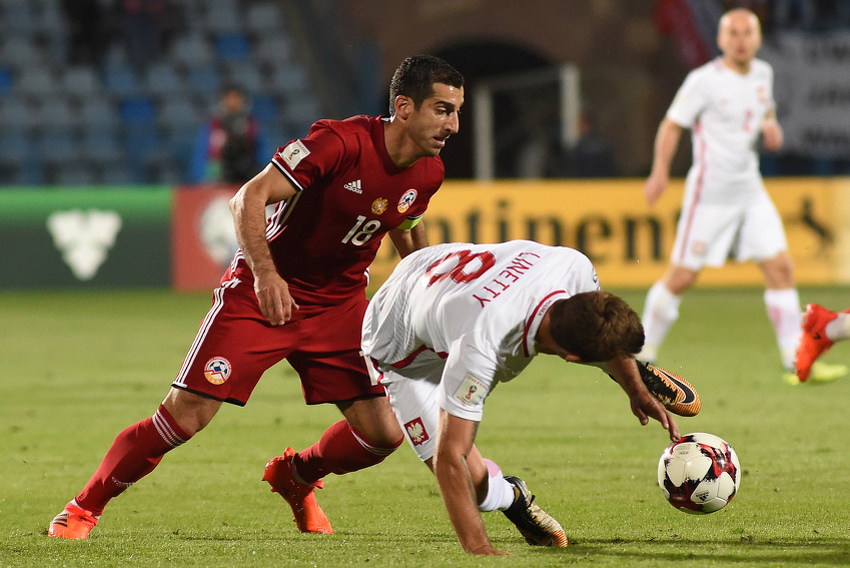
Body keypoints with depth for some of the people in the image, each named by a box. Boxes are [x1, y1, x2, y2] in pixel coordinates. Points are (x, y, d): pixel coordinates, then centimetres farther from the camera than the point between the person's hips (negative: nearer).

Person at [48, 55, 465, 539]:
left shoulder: (427, 174, -4)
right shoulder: (341, 142, -25)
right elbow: (250, 198, -26)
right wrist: (265, 273, -37)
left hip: (340, 303, 6)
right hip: (262, 293, -6)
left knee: (383, 433, -5)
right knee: (186, 415, -12)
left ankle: (295, 475, 28)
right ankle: (84, 508, 7)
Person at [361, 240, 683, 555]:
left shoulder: (575, 266, -32)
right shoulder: (479, 347, -50)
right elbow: (448, 457, -47)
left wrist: (636, 389, -8)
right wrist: (477, 548, -51)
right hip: (404, 348, -6)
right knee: (474, 483, -14)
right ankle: (509, 496, 20)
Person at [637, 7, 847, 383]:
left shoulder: (763, 74, 8)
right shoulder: (704, 81, -11)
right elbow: (672, 125, -8)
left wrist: (771, 126, 1)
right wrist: (660, 172, -19)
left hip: (750, 190, 6)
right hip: (709, 193, -6)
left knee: (780, 267, -5)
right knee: (681, 277, -3)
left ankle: (796, 362, -3)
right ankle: (642, 355, 14)